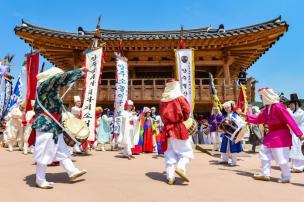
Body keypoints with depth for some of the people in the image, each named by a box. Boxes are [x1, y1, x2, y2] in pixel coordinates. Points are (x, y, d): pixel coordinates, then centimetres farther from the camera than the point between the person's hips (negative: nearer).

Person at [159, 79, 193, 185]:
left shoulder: (163, 100, 9)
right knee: (186, 151, 6)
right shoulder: (180, 98, -3)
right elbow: (187, 111, -4)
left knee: (170, 154, 9)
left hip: (167, 129, 4)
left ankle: (170, 177, 7)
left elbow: (162, 115, 12)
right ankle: (180, 167, -17)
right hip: (179, 129, -4)